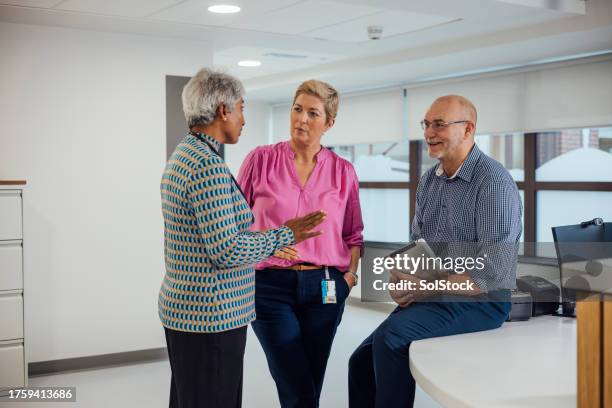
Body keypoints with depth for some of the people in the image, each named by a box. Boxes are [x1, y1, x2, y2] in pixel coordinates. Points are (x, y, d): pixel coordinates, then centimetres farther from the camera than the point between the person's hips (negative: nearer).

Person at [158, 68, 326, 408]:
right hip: (210, 316, -10)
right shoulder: (208, 166, -20)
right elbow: (226, 251, -22)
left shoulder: (183, 156, 11)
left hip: (182, 308, 10)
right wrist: (285, 236, -11)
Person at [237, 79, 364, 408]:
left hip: (324, 288, 2)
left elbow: (354, 234, 14)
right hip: (270, 285, -2)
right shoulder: (262, 159, 0)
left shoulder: (343, 171, 5)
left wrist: (351, 274, 1)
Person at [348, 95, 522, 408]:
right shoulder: (428, 181, 9)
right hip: (431, 299, 8)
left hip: (480, 301, -8)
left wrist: (429, 288, -18)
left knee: (390, 338, -28)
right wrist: (403, 277, -4)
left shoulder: (493, 182, -16)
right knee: (362, 360, -1)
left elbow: (493, 273, -21)